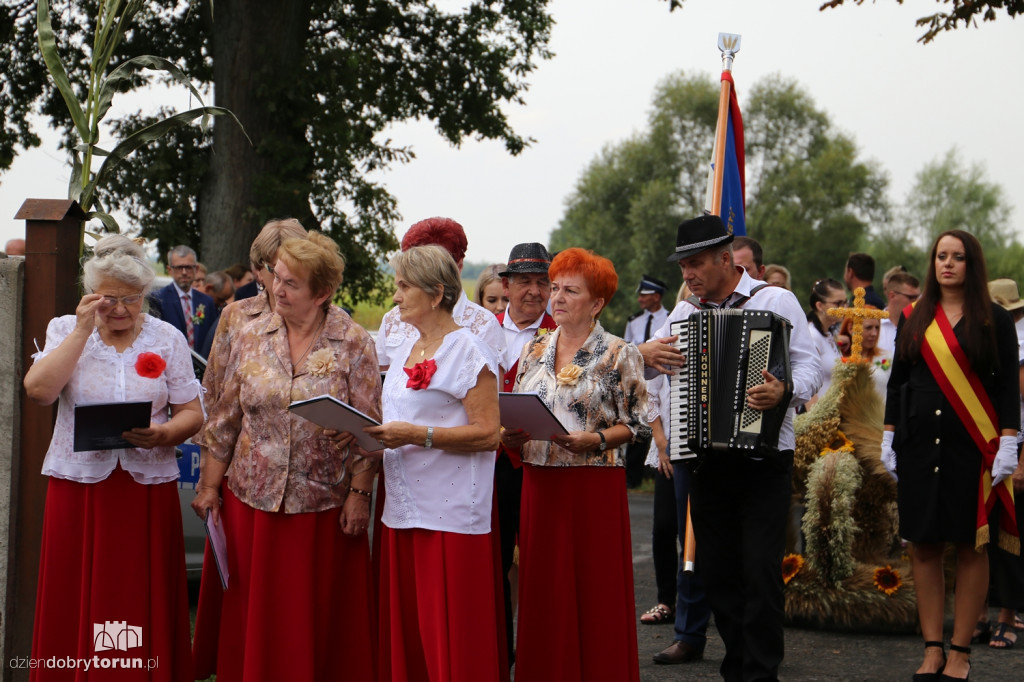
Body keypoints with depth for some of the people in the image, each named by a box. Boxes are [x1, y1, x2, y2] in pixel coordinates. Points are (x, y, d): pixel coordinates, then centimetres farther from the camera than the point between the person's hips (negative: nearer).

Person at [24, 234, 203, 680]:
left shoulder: (167, 339, 7)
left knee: (144, 605, 1)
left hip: (149, 487, 0)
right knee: (76, 605, 2)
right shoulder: (65, 330, 6)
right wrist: (83, 330, -12)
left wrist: (163, 433, -16)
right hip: (79, 482, 0)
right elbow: (38, 391, -11)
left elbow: (191, 412, 5)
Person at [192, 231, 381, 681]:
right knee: (251, 614, 6)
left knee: (317, 618, 4)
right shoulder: (250, 337, 5)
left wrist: (359, 494, -8)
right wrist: (209, 486, 6)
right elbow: (224, 419, 9)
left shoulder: (354, 344, -3)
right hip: (252, 499, 3)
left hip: (324, 504, -2)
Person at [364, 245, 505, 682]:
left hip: (450, 512, -8)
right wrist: (381, 433, 7)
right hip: (403, 508, 8)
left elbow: (487, 433, -15)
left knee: (451, 641, -5)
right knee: (406, 632, 8)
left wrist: (416, 435, -21)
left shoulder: (468, 351, -7)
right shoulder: (403, 352, 18)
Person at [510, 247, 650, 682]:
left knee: (594, 595, -1)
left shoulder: (619, 355, -2)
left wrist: (594, 440, -18)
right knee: (543, 593, 6)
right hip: (540, 484, 4)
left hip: (596, 486, -4)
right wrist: (513, 433, -4)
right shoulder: (533, 351, 12)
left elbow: (637, 424, -4)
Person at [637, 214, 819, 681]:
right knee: (716, 570, 8)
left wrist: (785, 392, -28)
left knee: (760, 569, -9)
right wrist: (646, 353, -8)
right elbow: (642, 364, 16)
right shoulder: (686, 313, 14)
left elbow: (806, 363, -6)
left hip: (764, 456, -5)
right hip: (707, 461, 5)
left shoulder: (775, 300, 0)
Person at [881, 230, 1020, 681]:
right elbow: (897, 380, 12)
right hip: (920, 445, 3)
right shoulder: (914, 318, 10)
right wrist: (889, 439, 7)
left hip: (973, 447, -2)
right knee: (924, 545, 2)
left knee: (971, 547, 1)